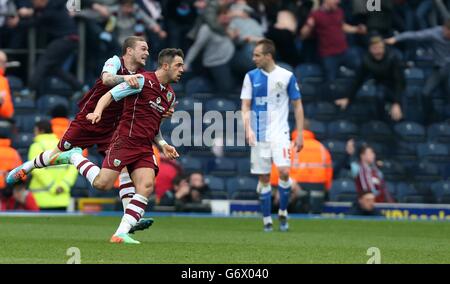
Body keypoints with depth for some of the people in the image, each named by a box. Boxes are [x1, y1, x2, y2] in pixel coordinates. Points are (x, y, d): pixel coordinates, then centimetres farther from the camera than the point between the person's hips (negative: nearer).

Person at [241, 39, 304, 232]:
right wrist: (248, 129, -11)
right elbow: (245, 106, 5)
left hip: (280, 133, -2)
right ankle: (267, 220, 11)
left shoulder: (287, 76, -2)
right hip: (259, 135, 2)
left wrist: (300, 134, 0)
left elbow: (297, 106, 4)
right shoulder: (251, 76, 4)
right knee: (263, 178, 2)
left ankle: (283, 212, 3)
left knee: (284, 172, -17)